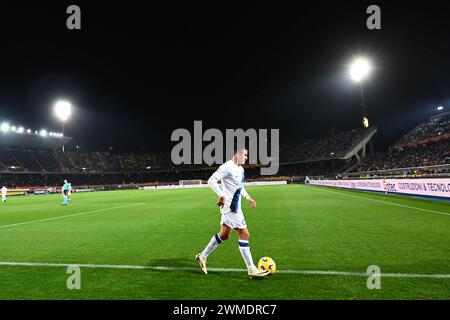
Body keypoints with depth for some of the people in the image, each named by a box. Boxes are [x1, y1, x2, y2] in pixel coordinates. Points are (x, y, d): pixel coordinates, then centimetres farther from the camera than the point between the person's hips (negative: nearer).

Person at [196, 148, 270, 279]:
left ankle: (202, 256, 29)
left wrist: (248, 197, 19)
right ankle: (252, 270, 1)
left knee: (224, 235, 16)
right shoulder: (227, 167, -17)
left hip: (235, 206, 10)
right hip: (230, 206, -10)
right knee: (244, 234, -7)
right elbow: (211, 181, -22)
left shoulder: (240, 169, 14)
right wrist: (222, 195, -28)